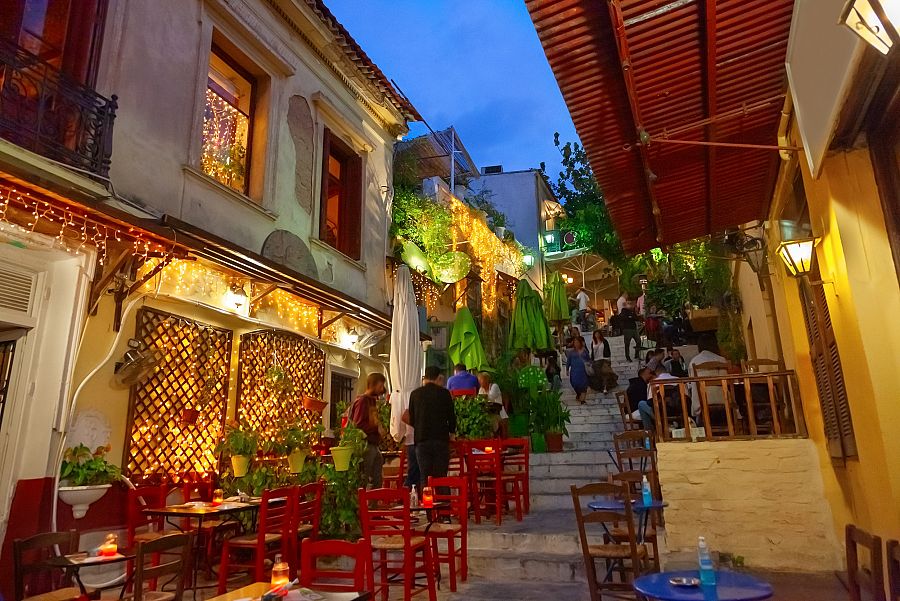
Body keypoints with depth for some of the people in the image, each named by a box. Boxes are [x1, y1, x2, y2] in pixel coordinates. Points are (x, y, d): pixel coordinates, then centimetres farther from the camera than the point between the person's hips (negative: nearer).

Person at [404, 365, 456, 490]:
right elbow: (451, 416, 2)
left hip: (422, 439, 1)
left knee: (424, 477, 6)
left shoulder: (415, 393, 2)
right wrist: (452, 432, 20)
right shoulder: (444, 393, -2)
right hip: (441, 439, -1)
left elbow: (411, 420, 7)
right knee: (441, 477, 5)